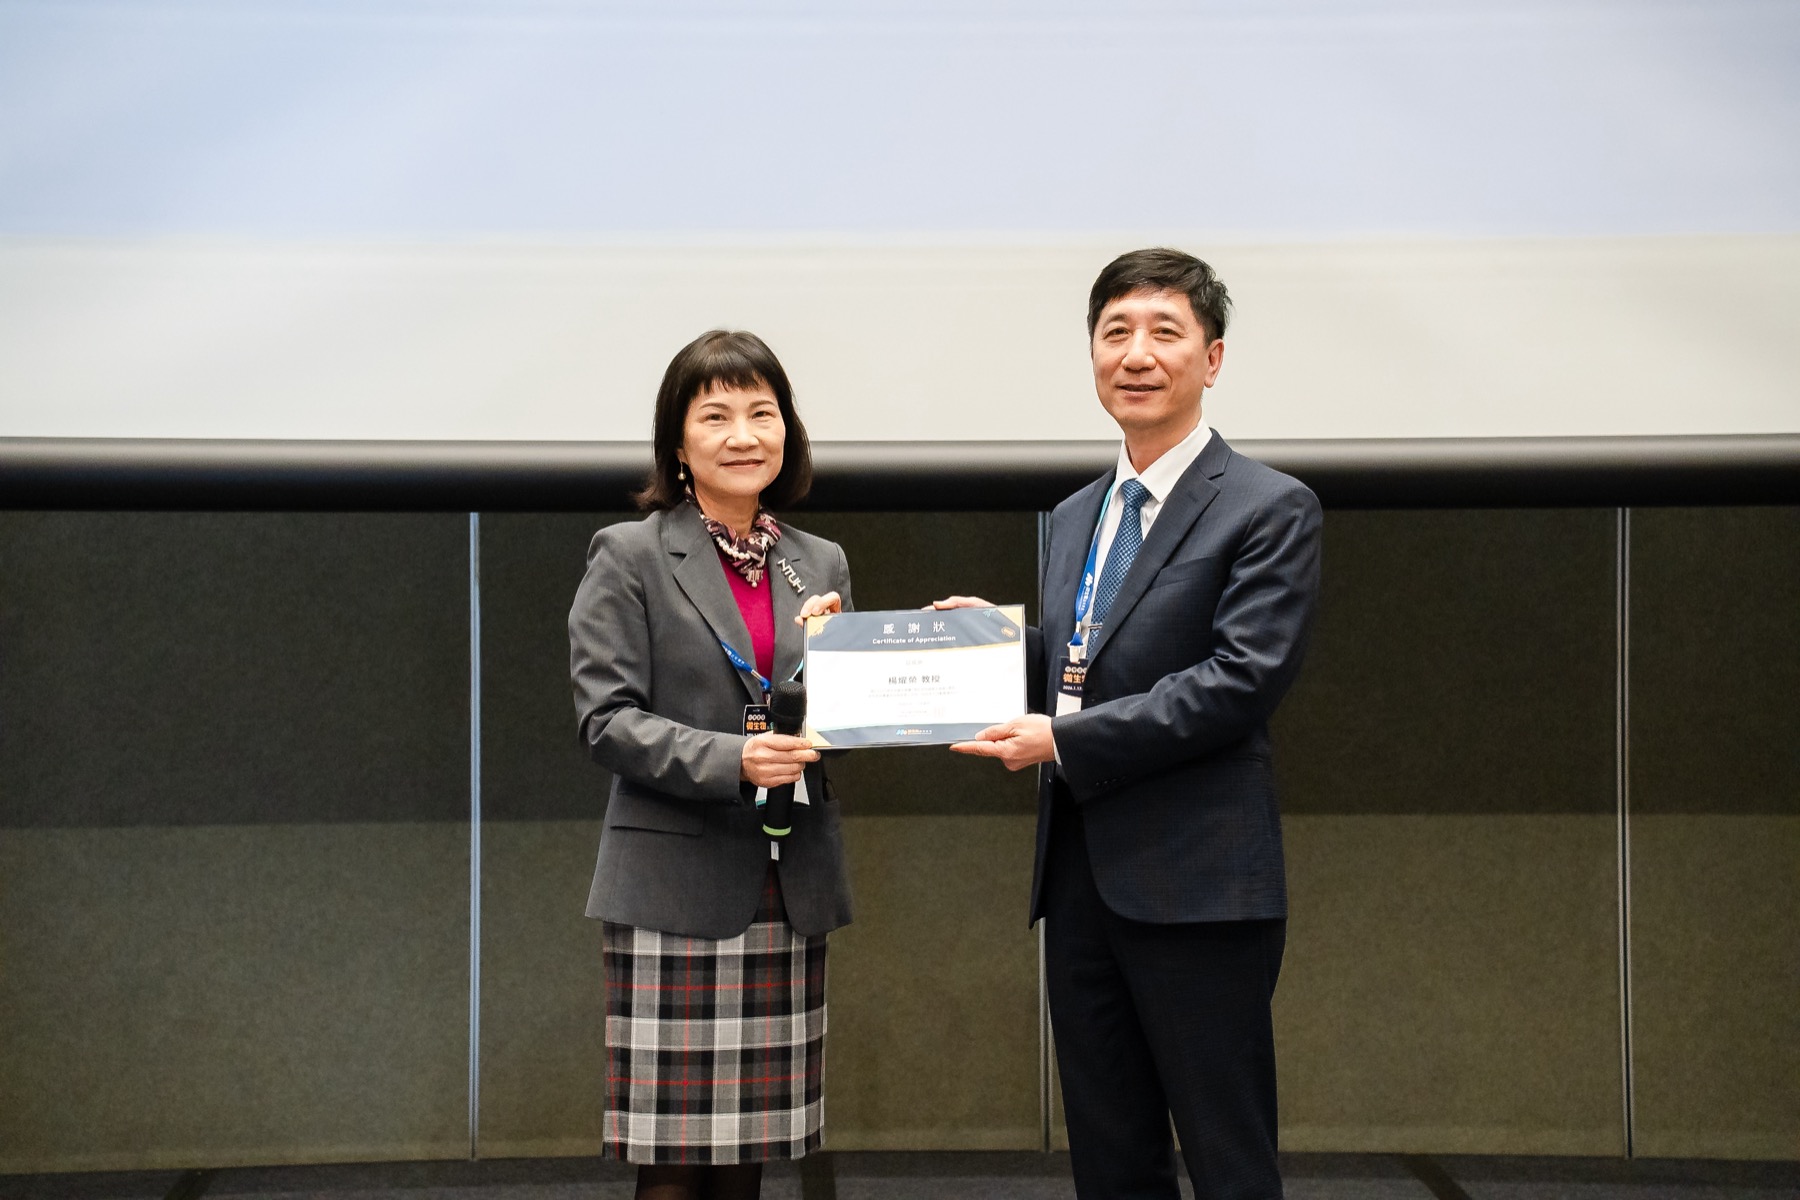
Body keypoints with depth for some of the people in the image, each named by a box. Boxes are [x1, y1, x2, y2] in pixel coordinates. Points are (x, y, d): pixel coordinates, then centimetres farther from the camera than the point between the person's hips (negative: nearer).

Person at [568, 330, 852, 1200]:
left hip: (791, 891, 4)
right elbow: (606, 719, -7)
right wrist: (730, 761, -21)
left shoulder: (821, 565, 14)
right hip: (677, 889, -4)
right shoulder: (628, 557, 0)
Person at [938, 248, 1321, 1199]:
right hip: (1080, 875, 7)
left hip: (1196, 879, -7)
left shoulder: (1268, 510, -6)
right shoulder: (1075, 516, 17)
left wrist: (1065, 742, -17)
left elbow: (1242, 679, -16)